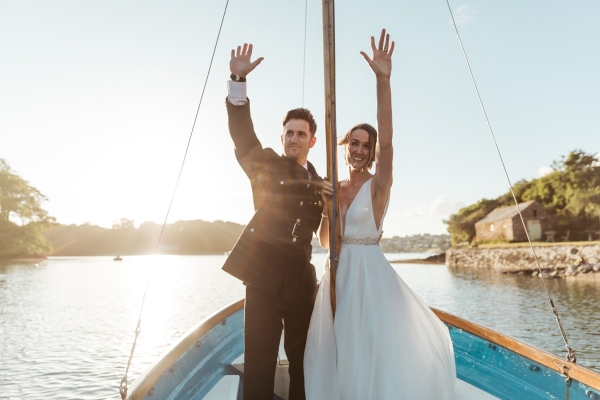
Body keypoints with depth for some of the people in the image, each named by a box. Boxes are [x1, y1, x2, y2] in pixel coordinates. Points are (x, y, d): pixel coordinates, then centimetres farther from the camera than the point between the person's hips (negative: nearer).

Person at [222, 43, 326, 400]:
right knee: (260, 361, -1)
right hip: (264, 273, -4)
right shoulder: (266, 164, 6)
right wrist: (239, 80, -19)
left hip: (302, 277, 4)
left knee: (303, 359, 13)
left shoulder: (320, 184, 16)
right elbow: (242, 132, -9)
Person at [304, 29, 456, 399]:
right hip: (338, 274, 5)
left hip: (370, 272, -5)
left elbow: (386, 143, -24)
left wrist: (383, 81, -31)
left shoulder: (378, 185, -5)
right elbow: (325, 239, 10)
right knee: (339, 352, 12)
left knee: (375, 350, -1)